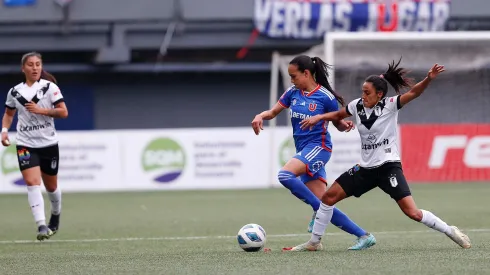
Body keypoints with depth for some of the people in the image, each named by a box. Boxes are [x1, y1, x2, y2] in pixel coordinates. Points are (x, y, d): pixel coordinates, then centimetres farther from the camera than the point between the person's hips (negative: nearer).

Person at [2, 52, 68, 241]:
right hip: (26, 145, 1)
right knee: (32, 182, -19)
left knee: (51, 186, 14)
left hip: (48, 143, -1)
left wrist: (40, 110, -19)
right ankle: (41, 225, -24)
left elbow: (63, 112, -10)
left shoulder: (50, 87, -6)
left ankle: (56, 214, 44)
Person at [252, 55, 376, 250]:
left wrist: (346, 125, -18)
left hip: (318, 147, -7)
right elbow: (273, 112, 13)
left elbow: (338, 124, 3)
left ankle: (318, 211, -14)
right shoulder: (293, 93, 8)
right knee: (323, 204, 0)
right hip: (303, 150, 7)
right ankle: (364, 236, 4)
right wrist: (260, 116, -8)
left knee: (285, 175, -30)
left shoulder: (325, 97, -8)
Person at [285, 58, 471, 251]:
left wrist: (428, 79, -39)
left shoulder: (389, 105, -10)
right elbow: (338, 115, 24)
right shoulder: (357, 106, 4)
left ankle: (451, 232, -1)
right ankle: (314, 242, 15)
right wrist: (319, 117, 9)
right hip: (366, 168, 6)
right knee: (329, 197, 2)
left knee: (412, 212, -17)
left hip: (389, 166, -6)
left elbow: (413, 93, -22)